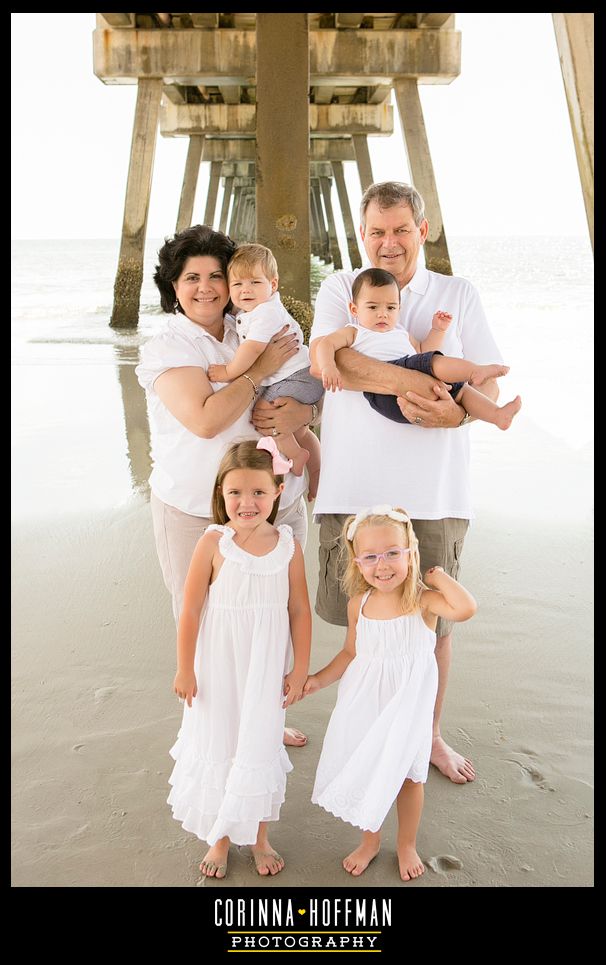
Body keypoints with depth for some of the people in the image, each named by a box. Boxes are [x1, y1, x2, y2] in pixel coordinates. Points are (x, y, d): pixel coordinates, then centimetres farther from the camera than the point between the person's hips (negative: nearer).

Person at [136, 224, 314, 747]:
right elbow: (205, 419, -21)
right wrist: (260, 371, -14)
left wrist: (296, 410, -12)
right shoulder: (165, 347, -7)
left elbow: (308, 403, 11)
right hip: (197, 513, -5)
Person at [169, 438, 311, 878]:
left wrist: (300, 669, 1)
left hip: (266, 669, 1)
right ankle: (220, 838, 37)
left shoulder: (288, 544, -9)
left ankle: (259, 836, 38)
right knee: (217, 746, 14)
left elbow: (300, 611, -1)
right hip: (218, 667, -1)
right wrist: (185, 670, -6)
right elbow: (191, 610, -9)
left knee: (260, 747, 15)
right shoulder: (214, 542, -15)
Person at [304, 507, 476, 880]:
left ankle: (407, 844, 40)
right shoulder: (359, 604, -6)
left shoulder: (423, 600, -19)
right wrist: (319, 678, 0)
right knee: (364, 773, 15)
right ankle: (370, 840, 42)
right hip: (364, 702, 3)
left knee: (408, 775, 13)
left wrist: (439, 576, -26)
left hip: (407, 702, -3)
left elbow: (466, 608, -40)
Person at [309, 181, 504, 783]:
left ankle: (430, 735, 33)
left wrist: (458, 412, -17)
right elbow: (322, 359, -13)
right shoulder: (339, 288, 6)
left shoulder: (458, 295, 9)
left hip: (433, 491, 1)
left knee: (433, 620, 10)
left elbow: (489, 385, 6)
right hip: (353, 488, 0)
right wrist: (403, 380, -27)